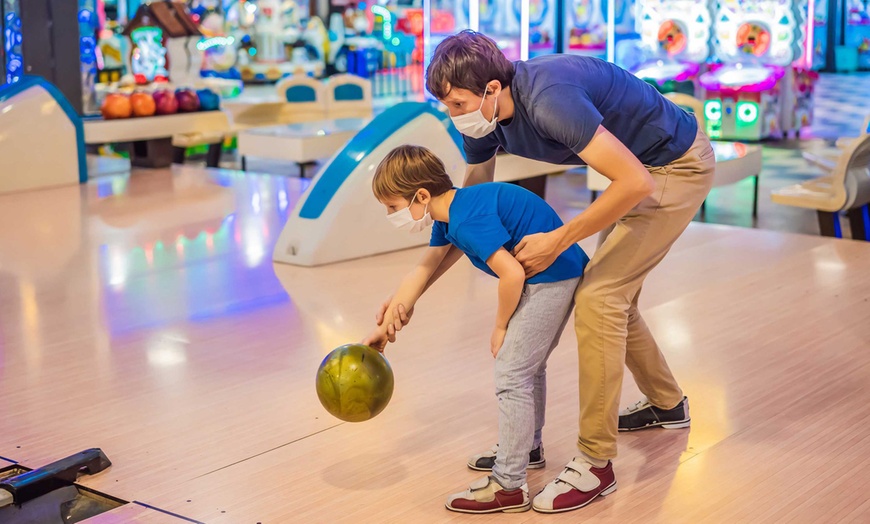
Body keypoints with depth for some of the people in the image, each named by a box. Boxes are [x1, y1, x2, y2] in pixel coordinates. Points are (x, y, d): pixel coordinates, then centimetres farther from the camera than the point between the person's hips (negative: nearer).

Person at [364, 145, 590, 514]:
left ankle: (509, 486, -1)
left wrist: (501, 327, -10)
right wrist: (384, 328, 17)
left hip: (550, 278, -11)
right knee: (528, 365, 25)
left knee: (511, 376, -7)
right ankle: (528, 448, 44)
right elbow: (422, 271, 15)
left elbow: (512, 274, -27)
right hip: (560, 275, 11)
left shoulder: (467, 221, -24)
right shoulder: (448, 214, 8)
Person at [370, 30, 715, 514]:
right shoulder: (483, 123, -7)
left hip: (679, 166, -9)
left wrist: (557, 241, -26)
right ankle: (667, 404, 41)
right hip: (641, 168, 9)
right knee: (613, 293, 17)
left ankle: (596, 464, -7)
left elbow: (635, 182, -33)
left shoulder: (549, 99, -34)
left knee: (598, 297, -15)